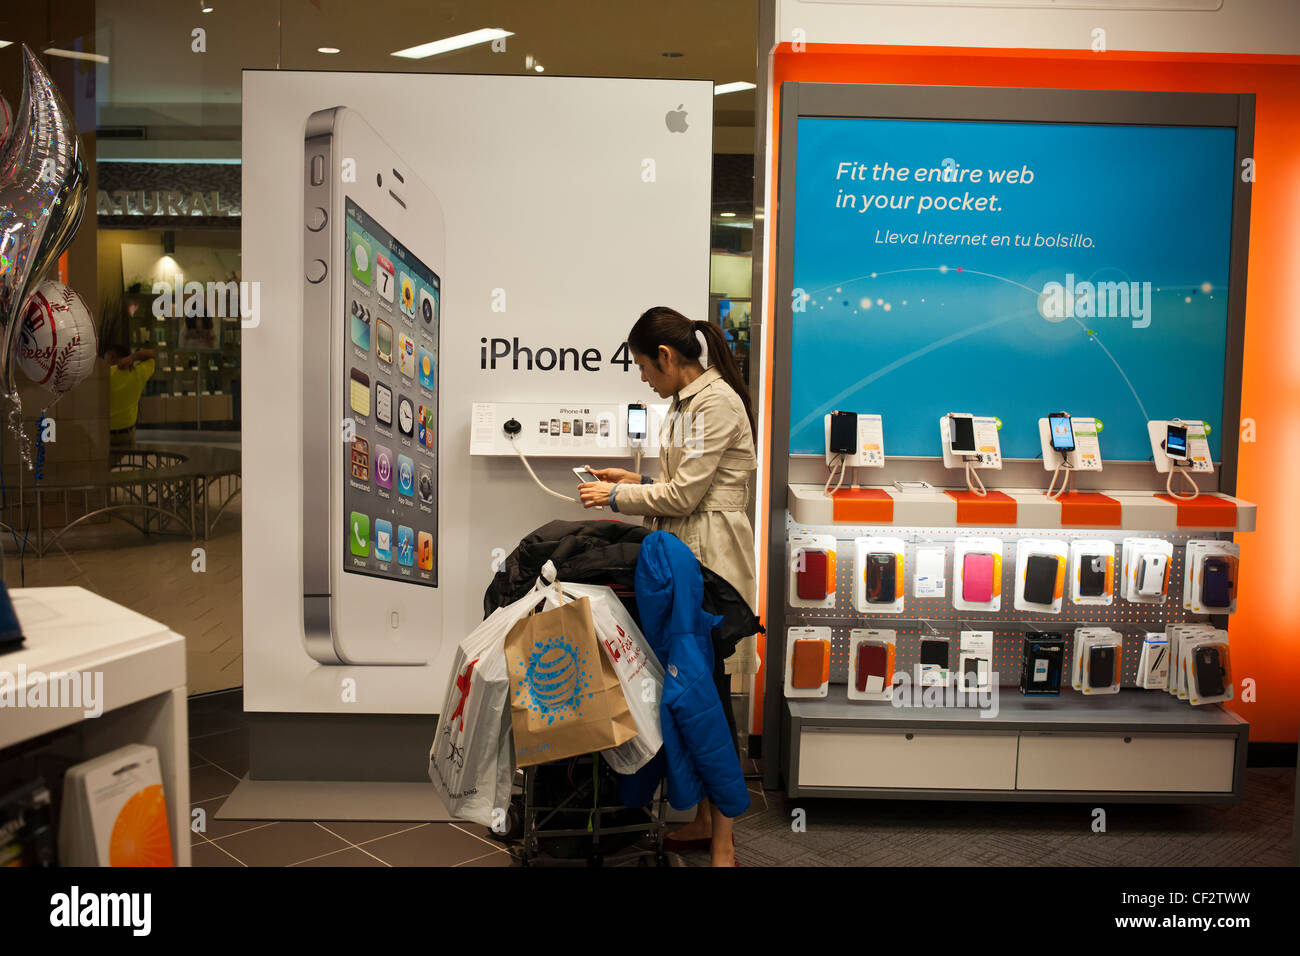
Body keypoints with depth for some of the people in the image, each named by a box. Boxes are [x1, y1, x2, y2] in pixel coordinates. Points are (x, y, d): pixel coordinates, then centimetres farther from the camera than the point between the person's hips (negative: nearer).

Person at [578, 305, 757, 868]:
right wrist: (634, 481, 14)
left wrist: (616, 496, -5)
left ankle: (723, 842, 6)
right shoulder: (685, 401, 17)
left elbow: (685, 494, -17)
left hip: (711, 557, -10)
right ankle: (702, 820, 25)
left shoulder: (716, 401, -14)